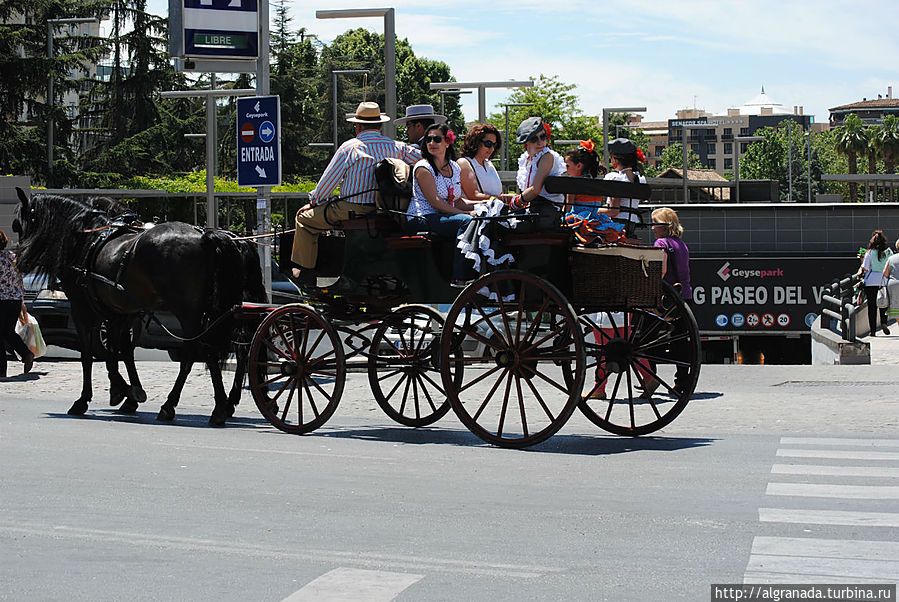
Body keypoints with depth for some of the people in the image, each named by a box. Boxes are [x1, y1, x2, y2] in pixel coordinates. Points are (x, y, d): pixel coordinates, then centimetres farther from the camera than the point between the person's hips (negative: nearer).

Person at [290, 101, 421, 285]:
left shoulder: (349, 147, -8)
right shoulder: (396, 147, 2)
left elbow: (328, 180, -4)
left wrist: (313, 202, 12)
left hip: (349, 211, -6)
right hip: (381, 212, 6)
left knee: (304, 218, 13)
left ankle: (306, 273, 12)